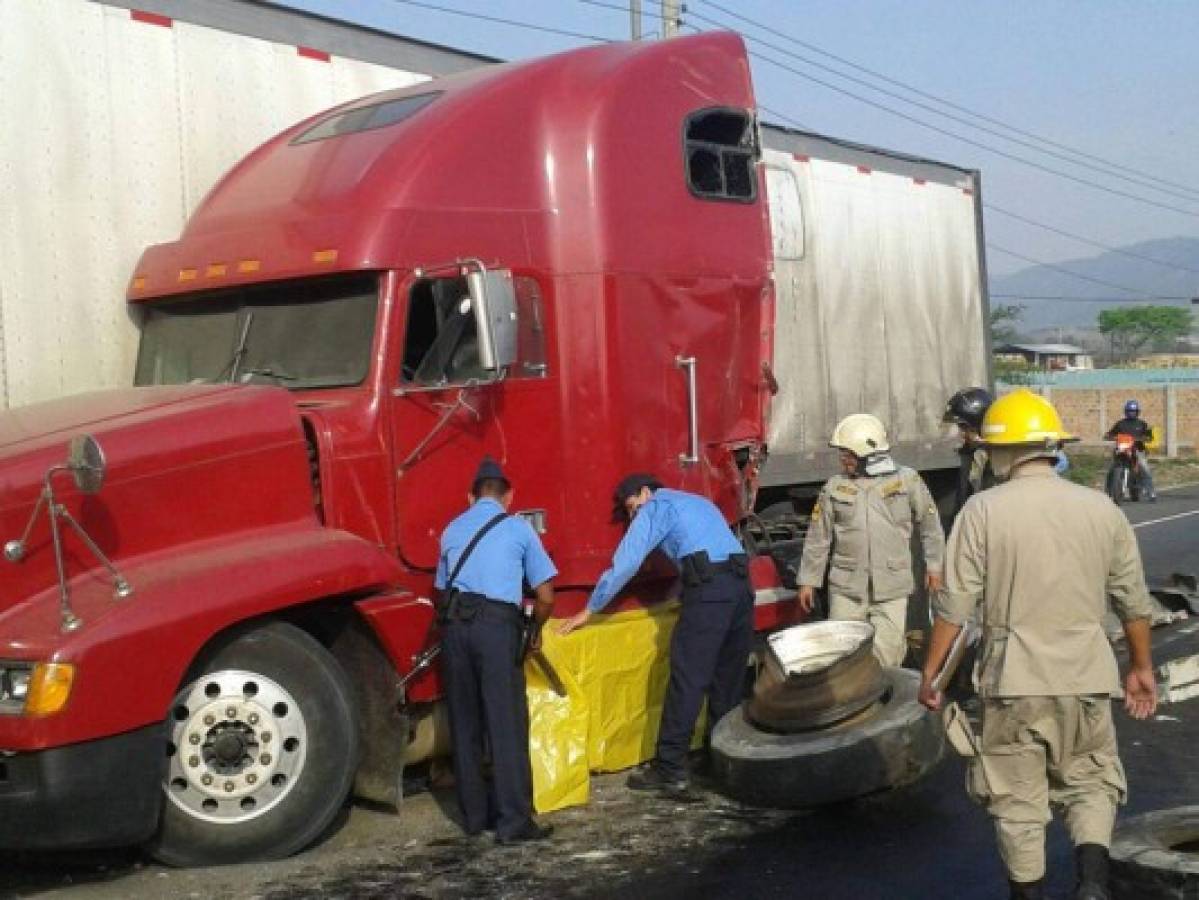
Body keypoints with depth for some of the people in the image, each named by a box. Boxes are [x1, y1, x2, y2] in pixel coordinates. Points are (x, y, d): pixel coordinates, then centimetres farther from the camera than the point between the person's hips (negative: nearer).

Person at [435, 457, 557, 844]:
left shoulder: (452, 530, 21)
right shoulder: (518, 528, 9)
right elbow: (545, 598, 9)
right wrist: (535, 631, 26)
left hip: (453, 625, 4)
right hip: (497, 624, -4)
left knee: (464, 724, 12)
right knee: (506, 724, -2)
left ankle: (475, 814, 18)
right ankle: (513, 821, -2)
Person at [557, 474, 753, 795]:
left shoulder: (656, 507, 9)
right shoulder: (699, 502, 32)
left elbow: (625, 563, 4)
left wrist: (589, 610, 8)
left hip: (709, 588, -8)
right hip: (742, 583, 8)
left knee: (687, 680, -7)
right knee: (729, 680, 14)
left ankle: (669, 770, -7)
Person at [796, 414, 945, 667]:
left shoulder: (907, 480, -1)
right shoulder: (835, 486, 3)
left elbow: (929, 524, 10)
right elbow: (818, 537, 7)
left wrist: (933, 565, 11)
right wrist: (808, 580, 8)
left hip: (892, 589, -2)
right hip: (846, 588, 2)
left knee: (886, 656, -1)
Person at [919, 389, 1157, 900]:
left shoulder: (983, 510, -8)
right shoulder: (1100, 508, 1)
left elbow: (953, 604, -10)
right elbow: (1133, 601, 8)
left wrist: (930, 673, 0)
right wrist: (1141, 668, 22)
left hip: (1014, 682, -2)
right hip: (1086, 677, 3)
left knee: (1018, 801, 11)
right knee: (1090, 782, 18)